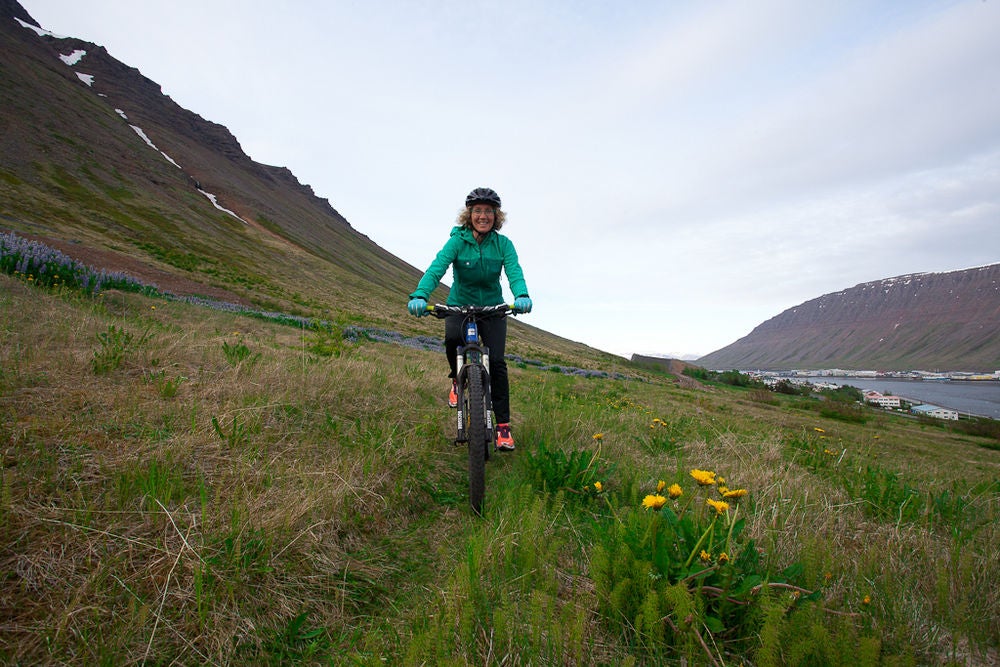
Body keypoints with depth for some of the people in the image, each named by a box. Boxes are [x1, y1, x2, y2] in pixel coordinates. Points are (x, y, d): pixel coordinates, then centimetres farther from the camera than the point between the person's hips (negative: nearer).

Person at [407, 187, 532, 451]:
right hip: (459, 305, -1)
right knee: (452, 338, -32)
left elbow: (515, 272, -22)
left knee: (497, 361, -12)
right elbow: (437, 268, -25)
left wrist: (521, 296, -46)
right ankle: (457, 379, 2)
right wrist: (419, 295, -45)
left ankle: (503, 424, -1)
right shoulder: (457, 241, -11)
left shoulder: (503, 243, -7)